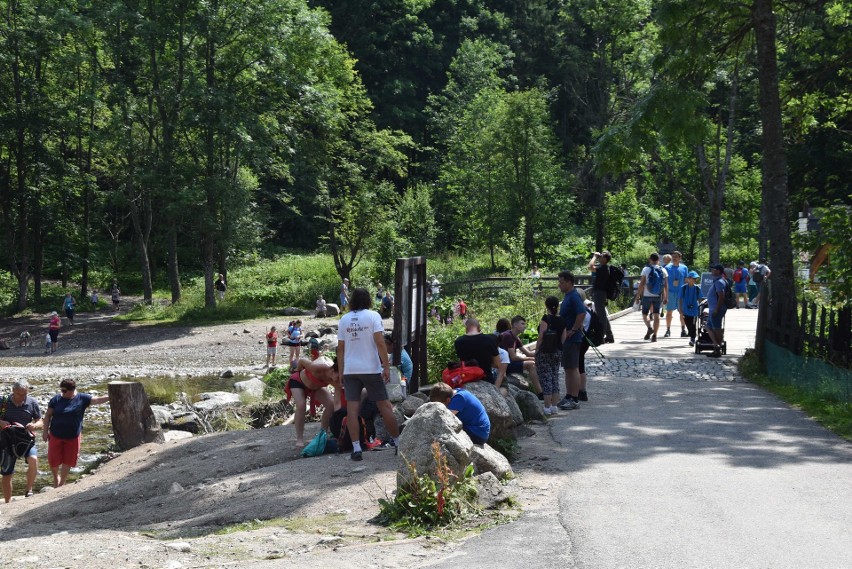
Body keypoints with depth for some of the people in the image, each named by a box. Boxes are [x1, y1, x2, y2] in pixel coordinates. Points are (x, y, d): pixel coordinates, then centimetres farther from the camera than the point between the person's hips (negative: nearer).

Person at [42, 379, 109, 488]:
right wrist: (45, 431, 0)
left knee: (68, 461, 8)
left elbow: (97, 400, -12)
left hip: (73, 437, 0)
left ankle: (62, 483, 28)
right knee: (53, 460, 3)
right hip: (56, 436, 0)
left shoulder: (82, 399, -6)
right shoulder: (56, 399, -5)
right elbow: (48, 415, 2)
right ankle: (56, 477, 34)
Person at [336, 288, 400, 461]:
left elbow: (340, 348, 8)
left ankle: (356, 448, -6)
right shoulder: (373, 316, -2)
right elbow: (380, 343, -10)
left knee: (352, 408, -1)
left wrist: (341, 373, 13)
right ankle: (398, 443, 12)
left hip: (350, 370, 3)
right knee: (384, 406, 5)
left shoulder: (344, 319, 9)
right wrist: (387, 367, -8)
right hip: (371, 369, -3)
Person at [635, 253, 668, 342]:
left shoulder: (646, 269, -6)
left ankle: (649, 328, -15)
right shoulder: (663, 270, 3)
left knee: (645, 314, 10)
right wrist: (666, 297, 11)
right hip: (658, 296, 2)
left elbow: (642, 284, -9)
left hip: (647, 296, -2)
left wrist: (638, 296, -4)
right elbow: (666, 286, 3)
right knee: (656, 315, 5)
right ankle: (654, 335, -2)